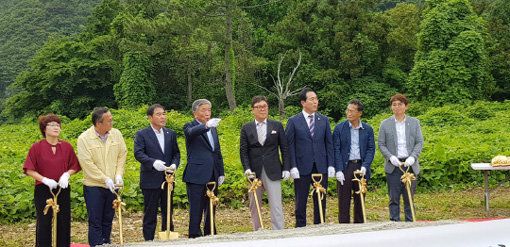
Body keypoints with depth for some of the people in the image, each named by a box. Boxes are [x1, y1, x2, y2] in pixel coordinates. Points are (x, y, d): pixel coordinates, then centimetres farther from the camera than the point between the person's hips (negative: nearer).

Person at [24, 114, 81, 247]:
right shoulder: (37, 147, -4)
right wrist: (44, 179, -16)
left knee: (63, 222, 6)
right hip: (43, 190, -2)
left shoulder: (67, 147, 3)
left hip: (63, 189, 2)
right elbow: (29, 170, -4)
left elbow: (75, 166, 10)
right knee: (44, 222, 2)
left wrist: (66, 174, -10)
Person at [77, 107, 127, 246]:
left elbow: (122, 154, 9)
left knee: (108, 220, 13)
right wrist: (105, 179, -17)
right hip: (93, 187, -4)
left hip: (112, 186, 4)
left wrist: (119, 174, -5)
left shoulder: (116, 134, 2)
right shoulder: (84, 139, -11)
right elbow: (87, 163, -14)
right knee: (95, 222, -3)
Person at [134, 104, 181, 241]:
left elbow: (176, 153, 12)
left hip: (168, 180, 5)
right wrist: (153, 162, -30)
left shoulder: (171, 134, 10)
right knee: (150, 213, 1)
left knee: (168, 212, 13)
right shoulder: (141, 134, -4)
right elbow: (138, 153, -14)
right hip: (150, 181, -5)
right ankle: (149, 240, 9)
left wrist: (174, 164, -10)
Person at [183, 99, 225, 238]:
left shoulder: (213, 129, 18)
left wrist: (221, 173, 18)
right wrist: (206, 125, -48)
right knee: (196, 210, -4)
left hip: (212, 176, 7)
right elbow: (192, 132, -30)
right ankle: (195, 238, 1)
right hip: (197, 176, -7)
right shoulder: (190, 127, -3)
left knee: (211, 209, 13)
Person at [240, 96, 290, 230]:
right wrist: (247, 168, -9)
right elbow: (243, 151, 4)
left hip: (272, 171, -2)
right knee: (254, 206, 8)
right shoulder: (246, 128, 7)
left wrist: (286, 168, -1)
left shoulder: (277, 125, 6)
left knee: (276, 205, -7)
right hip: (254, 172, 2)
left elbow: (284, 149, 7)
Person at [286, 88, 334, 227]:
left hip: (321, 167, 3)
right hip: (302, 168, -3)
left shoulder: (324, 120, 9)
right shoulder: (294, 121, 0)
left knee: (320, 200, 9)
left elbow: (329, 143, 9)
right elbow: (289, 145, -2)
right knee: (301, 201, 4)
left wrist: (331, 165, 1)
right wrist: (293, 167, -10)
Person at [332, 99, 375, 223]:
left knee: (360, 199, 9)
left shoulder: (368, 129, 7)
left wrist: (364, 167, -10)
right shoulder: (339, 128, 1)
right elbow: (336, 150, -3)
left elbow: (371, 149, 4)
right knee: (344, 200, -1)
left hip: (361, 167, 2)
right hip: (345, 167, -2)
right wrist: (338, 170, -11)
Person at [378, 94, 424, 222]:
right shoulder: (385, 124, 6)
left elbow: (419, 142, 5)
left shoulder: (414, 122, 9)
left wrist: (413, 157, -11)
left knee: (409, 197, 5)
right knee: (394, 198, -1)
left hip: (410, 165, 1)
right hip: (393, 165, -1)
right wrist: (390, 157, -12)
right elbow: (381, 144, 4)